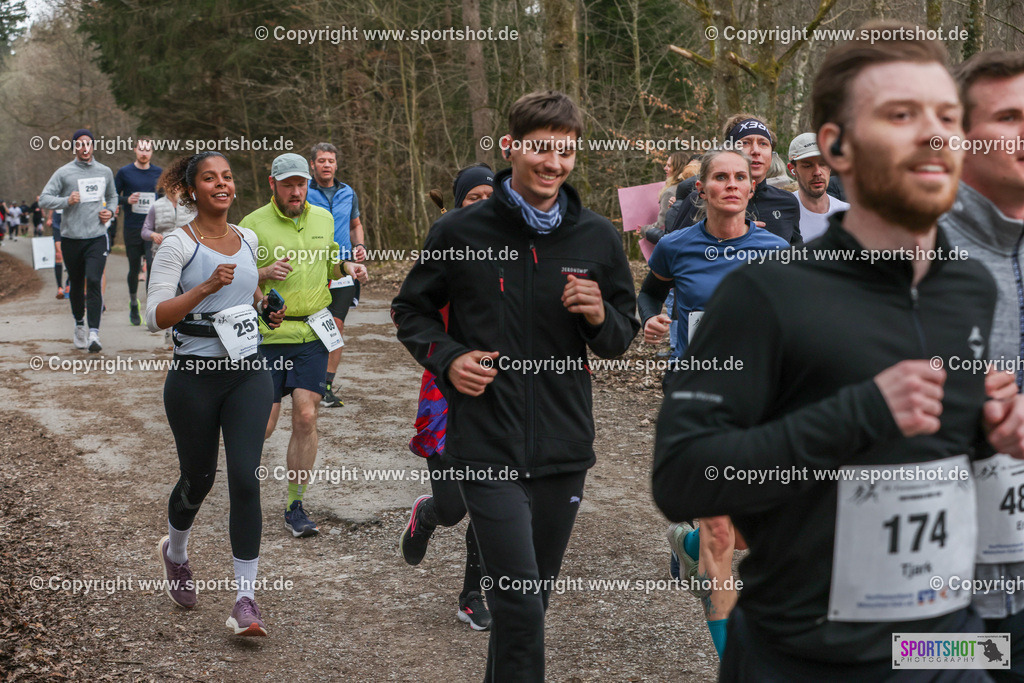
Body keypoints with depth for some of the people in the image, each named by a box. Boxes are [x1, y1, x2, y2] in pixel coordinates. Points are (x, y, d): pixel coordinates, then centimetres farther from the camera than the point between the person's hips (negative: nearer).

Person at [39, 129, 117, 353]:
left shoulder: (105, 172, 11)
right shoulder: (64, 173, 1)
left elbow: (112, 196, 28)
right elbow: (44, 199, -2)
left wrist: (110, 211, 7)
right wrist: (66, 201, -18)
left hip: (97, 237, 0)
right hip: (71, 239, 0)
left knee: (94, 282, -15)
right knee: (76, 285, 10)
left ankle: (94, 334, -21)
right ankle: (79, 325, 33)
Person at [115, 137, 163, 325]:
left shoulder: (159, 173, 7)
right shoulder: (124, 172, 2)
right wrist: (127, 200, -13)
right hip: (132, 229, 0)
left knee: (154, 267, -15)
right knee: (134, 269, 10)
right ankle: (133, 305, 30)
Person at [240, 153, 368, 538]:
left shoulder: (323, 219, 10)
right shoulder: (253, 225, -4)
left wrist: (347, 267, 3)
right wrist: (264, 273, -20)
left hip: (313, 333, 3)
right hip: (267, 334, -3)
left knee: (306, 417, -5)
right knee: (263, 425, -1)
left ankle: (295, 507, 7)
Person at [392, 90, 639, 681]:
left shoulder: (597, 238, 5)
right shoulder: (461, 231, -2)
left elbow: (623, 337, 14)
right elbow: (411, 310, 11)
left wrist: (599, 317, -10)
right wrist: (446, 358, -8)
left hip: (564, 448, 4)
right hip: (488, 448, -3)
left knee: (531, 601, 16)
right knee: (520, 608, -11)